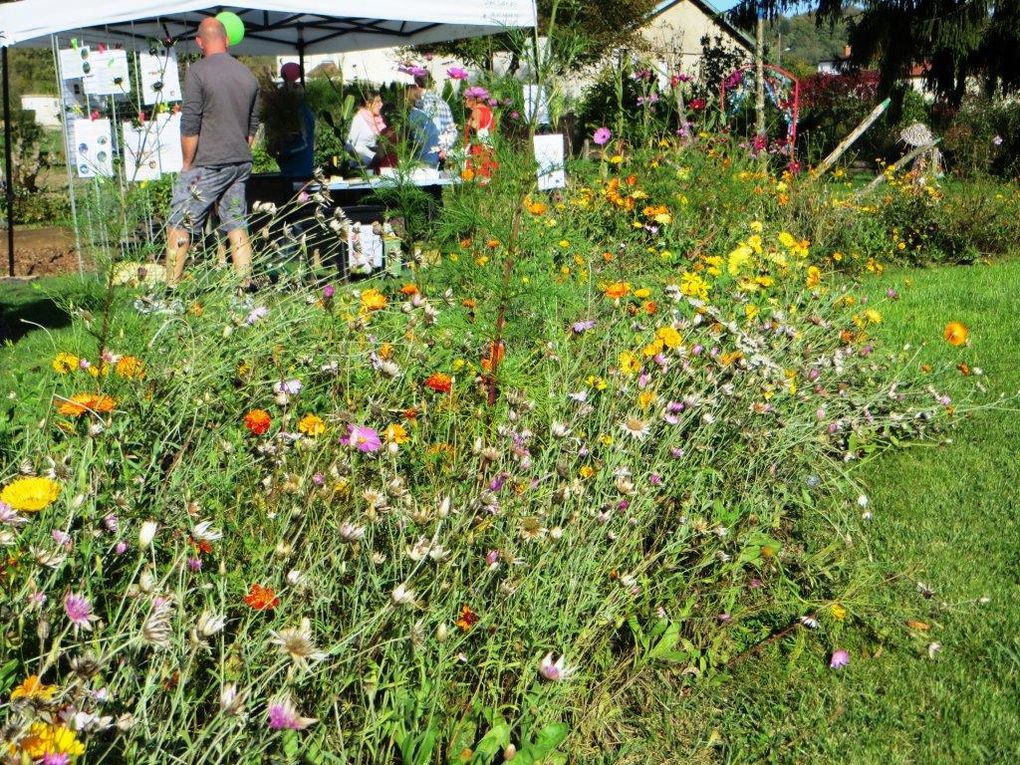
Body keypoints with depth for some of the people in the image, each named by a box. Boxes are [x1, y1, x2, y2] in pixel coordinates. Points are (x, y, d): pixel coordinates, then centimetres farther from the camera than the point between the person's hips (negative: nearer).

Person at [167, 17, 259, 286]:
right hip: (241, 163, 6)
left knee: (180, 225, 1)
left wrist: (187, 164, -4)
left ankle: (171, 288, 2)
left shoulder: (197, 72, -11)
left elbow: (190, 125, -13)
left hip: (207, 164, -6)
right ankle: (246, 286, 9)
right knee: (237, 225, 10)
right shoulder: (248, 75, 9)